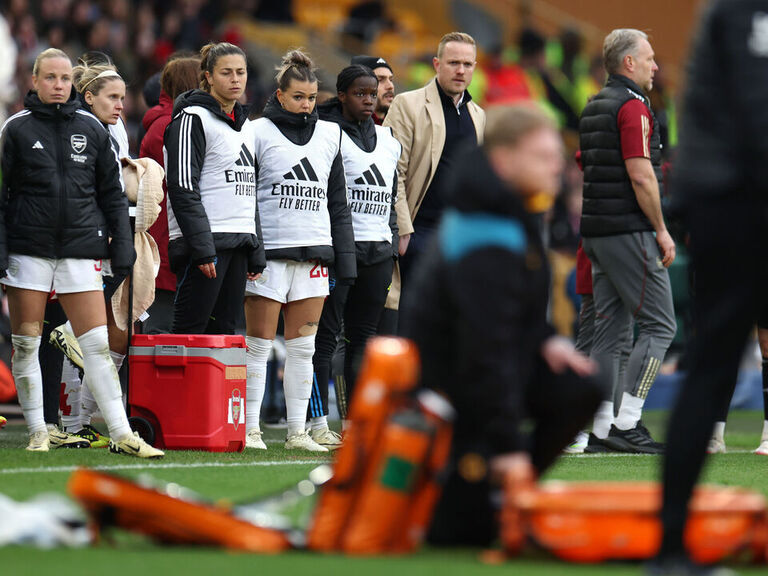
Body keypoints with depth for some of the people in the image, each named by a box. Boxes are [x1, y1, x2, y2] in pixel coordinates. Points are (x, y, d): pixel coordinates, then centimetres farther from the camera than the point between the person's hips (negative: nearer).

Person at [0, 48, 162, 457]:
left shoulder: (91, 129, 9)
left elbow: (111, 192, 14)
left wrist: (122, 245, 7)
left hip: (80, 250, 1)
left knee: (97, 343, -4)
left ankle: (120, 433, -5)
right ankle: (37, 432, 11)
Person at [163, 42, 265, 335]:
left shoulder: (243, 124, 19)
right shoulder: (194, 118, -7)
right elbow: (183, 189, -14)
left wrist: (256, 251, 17)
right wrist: (201, 247, -20)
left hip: (239, 243, 8)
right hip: (205, 241, -8)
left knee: (224, 331, 6)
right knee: (190, 331, -9)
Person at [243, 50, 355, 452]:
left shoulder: (329, 134, 12)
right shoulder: (259, 132, -2)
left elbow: (338, 202, 17)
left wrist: (345, 259, 11)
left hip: (315, 250, 4)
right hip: (270, 250, -4)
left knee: (303, 347, 6)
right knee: (259, 344, -2)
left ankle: (297, 431, 9)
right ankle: (251, 429, 2)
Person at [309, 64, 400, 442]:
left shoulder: (388, 139, 18)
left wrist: (393, 244, 16)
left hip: (378, 250, 7)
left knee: (363, 336, 7)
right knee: (326, 334, -6)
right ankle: (318, 422, -7)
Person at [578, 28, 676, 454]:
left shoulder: (593, 108, 17)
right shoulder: (633, 107, -12)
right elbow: (640, 175, -19)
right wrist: (661, 230, -12)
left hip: (597, 233, 9)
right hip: (630, 232, -9)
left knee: (609, 331, 9)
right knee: (659, 327, -6)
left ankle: (602, 428, 8)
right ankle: (626, 424, -11)